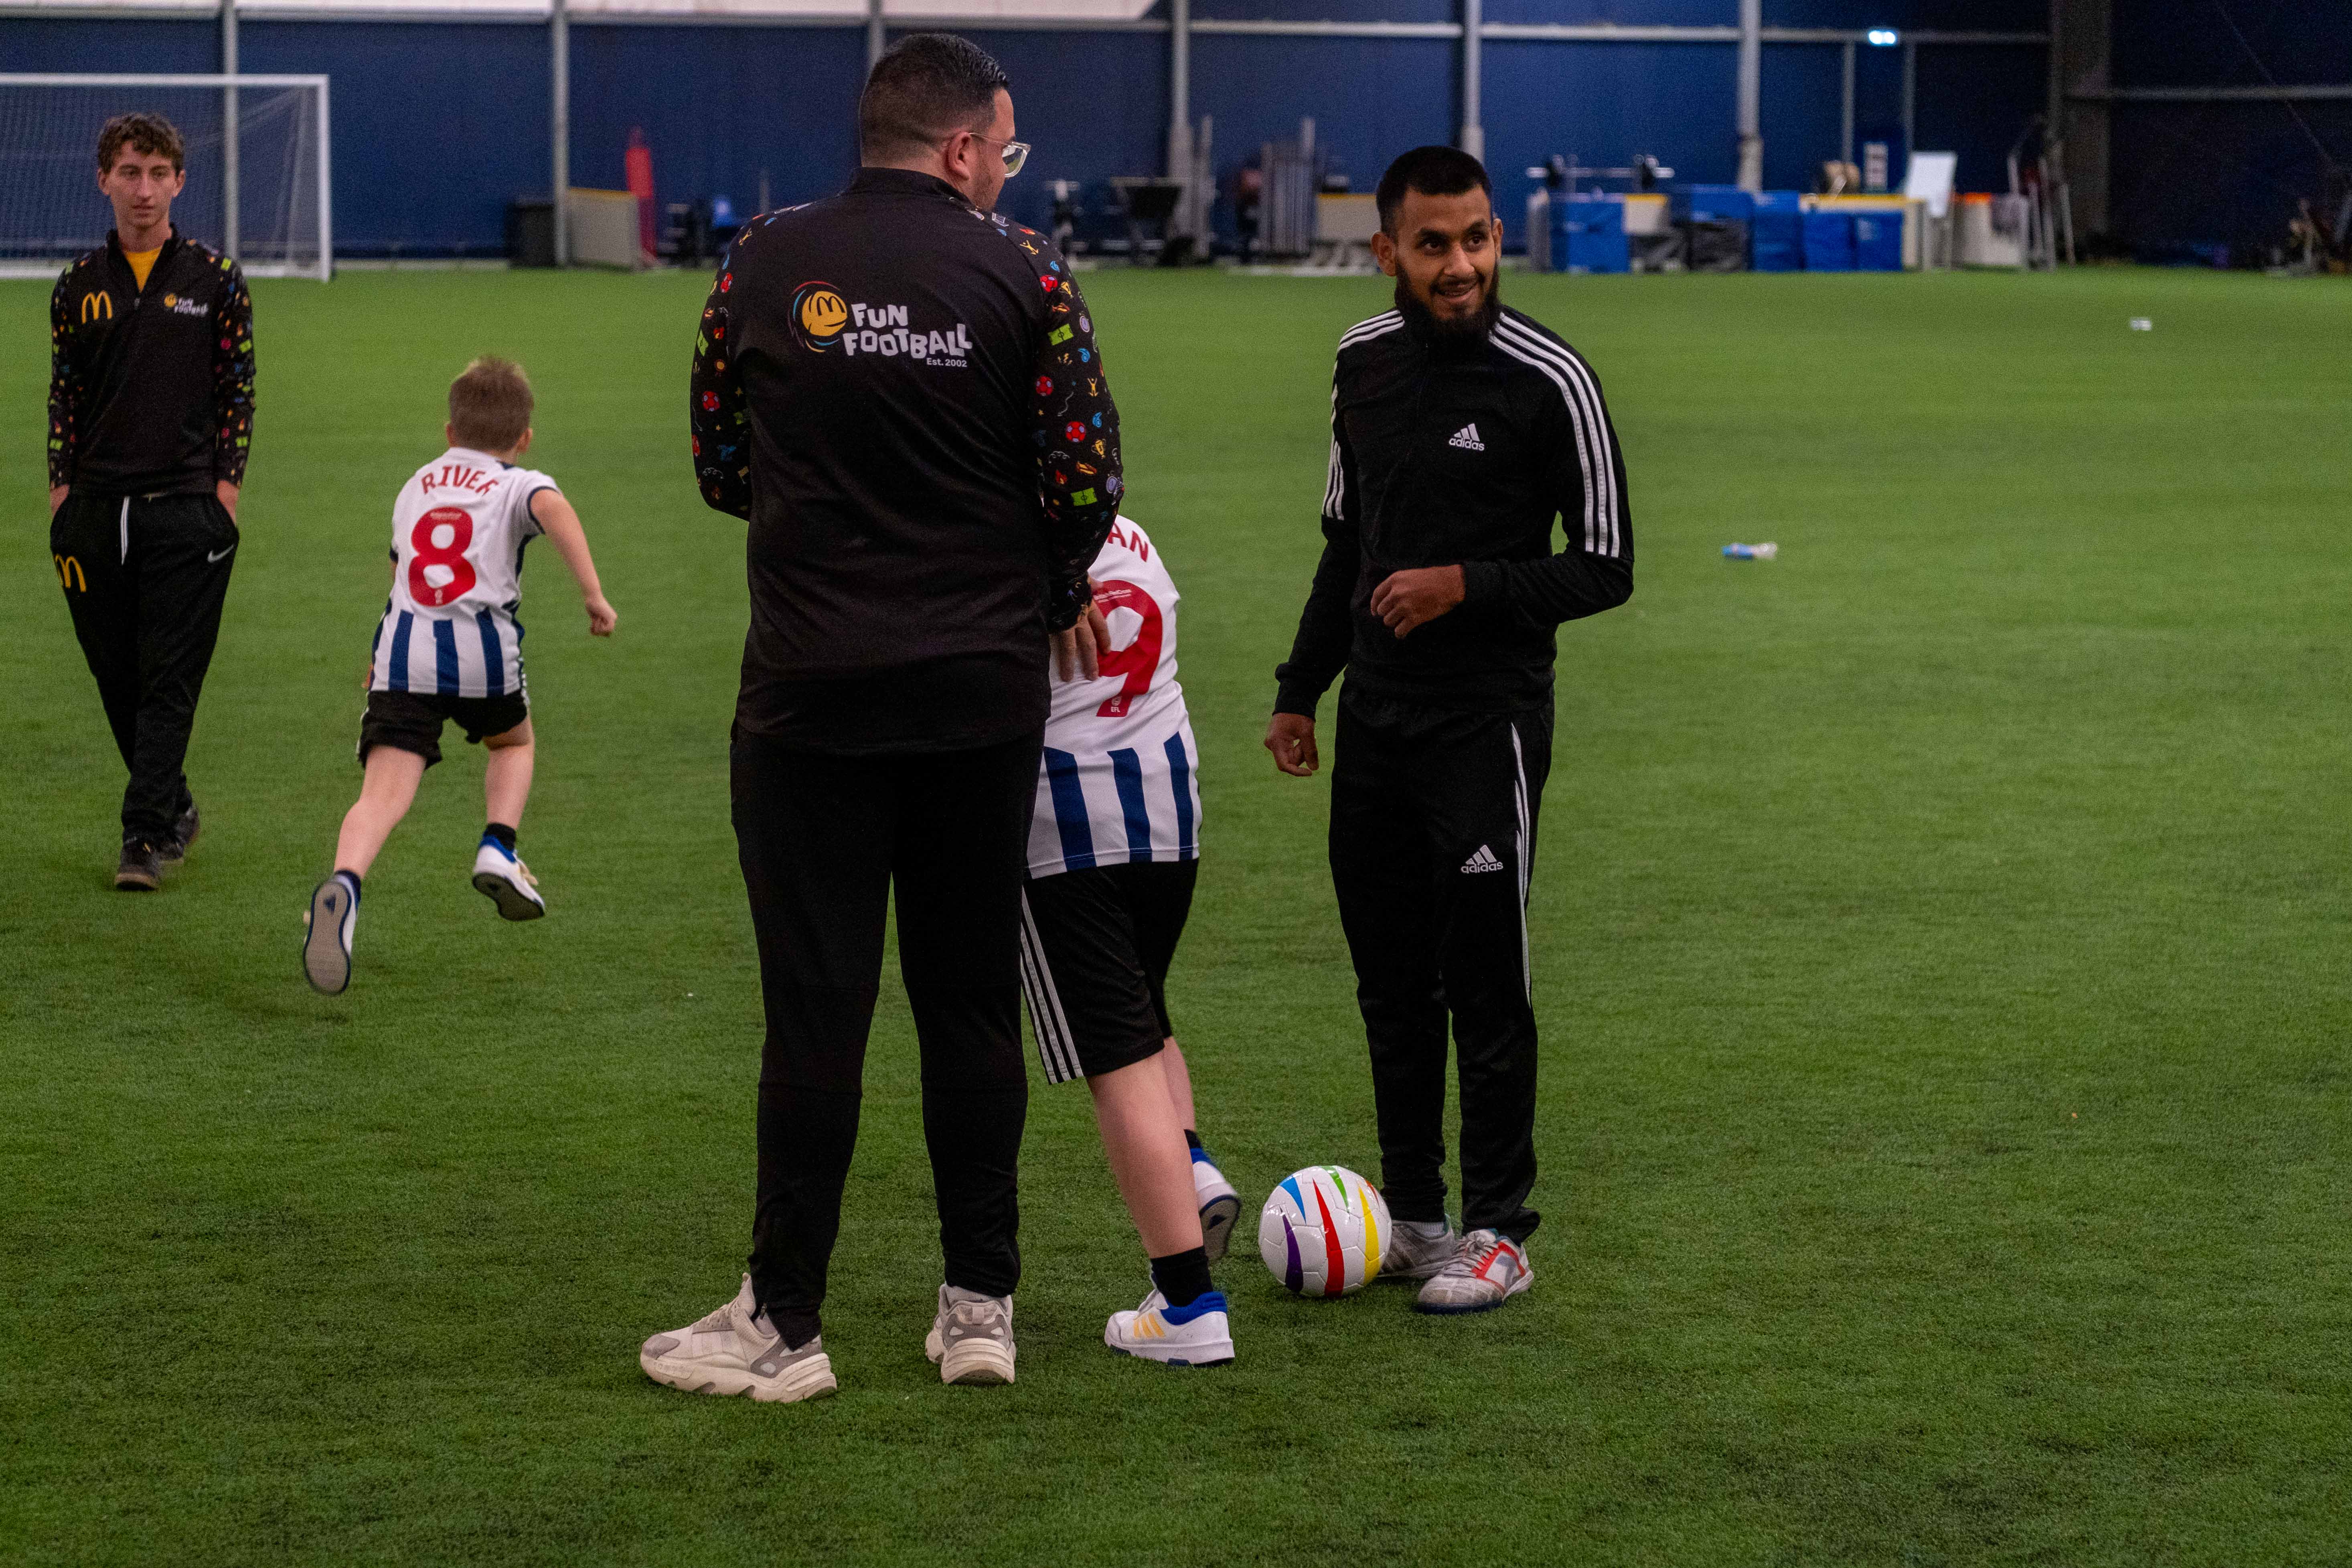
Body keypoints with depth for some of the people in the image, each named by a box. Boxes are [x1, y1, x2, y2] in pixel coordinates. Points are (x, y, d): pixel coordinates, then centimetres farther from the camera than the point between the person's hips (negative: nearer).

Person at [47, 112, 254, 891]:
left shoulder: (216, 278, 3)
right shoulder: (81, 285, 9)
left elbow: (238, 390, 4)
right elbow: (64, 396, 13)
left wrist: (225, 488, -4)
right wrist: (61, 491, 6)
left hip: (186, 508, -3)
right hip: (97, 507, 3)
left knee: (169, 680, -8)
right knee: (118, 680, 7)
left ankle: (146, 837, -7)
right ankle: (175, 811, 24)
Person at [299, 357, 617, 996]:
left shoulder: (414, 485, 29)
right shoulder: (519, 485, 14)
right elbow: (554, 509, -11)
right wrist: (593, 593, -18)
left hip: (402, 653, 2)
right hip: (482, 652, -2)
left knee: (383, 794, -12)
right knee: (513, 741, 30)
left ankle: (344, 883, -39)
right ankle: (498, 849, 10)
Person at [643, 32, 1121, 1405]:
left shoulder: (764, 266, 0)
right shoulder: (1023, 273, -4)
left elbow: (719, 468, 7)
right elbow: (1087, 477, -6)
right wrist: (1052, 597, 13)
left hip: (812, 689, 0)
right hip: (987, 693, 0)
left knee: (816, 1007, 1)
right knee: (973, 999, 10)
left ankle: (785, 1327, 5)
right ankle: (981, 1308, 15)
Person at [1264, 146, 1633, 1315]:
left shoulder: (1549, 382, -11)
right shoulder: (1363, 362, 7)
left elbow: (1605, 570, -8)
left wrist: (1468, 585, -19)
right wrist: (1301, 689, 16)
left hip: (1487, 723, -6)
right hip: (1374, 719, 6)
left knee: (1484, 983, -2)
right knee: (1390, 979, 11)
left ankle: (1498, 1235, 7)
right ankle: (1411, 1217, 21)